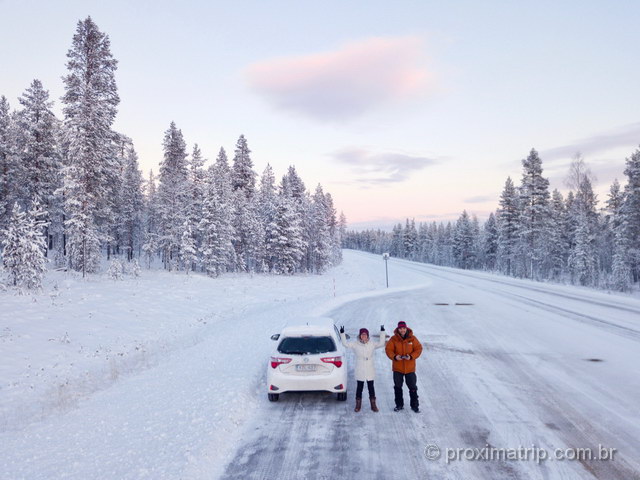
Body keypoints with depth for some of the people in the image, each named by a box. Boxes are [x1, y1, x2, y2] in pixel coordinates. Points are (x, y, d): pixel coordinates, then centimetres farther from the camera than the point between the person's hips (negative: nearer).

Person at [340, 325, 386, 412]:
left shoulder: (372, 344, 2)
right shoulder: (355, 345, -1)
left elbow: (381, 343, -5)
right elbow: (345, 343, -6)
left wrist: (382, 332, -9)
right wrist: (342, 333, -14)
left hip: (370, 371, 1)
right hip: (360, 371, -1)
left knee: (371, 387, 8)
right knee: (359, 387, 6)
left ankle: (373, 404, 20)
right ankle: (358, 405, 19)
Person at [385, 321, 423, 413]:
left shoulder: (412, 338, -7)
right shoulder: (393, 339, -8)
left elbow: (418, 349, -5)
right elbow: (388, 350, -8)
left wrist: (411, 356, -20)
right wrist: (394, 357, -26)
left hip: (410, 368, 0)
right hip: (397, 368, 1)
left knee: (413, 387, 8)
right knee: (397, 387, 13)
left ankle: (415, 405, 22)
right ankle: (399, 405, 29)